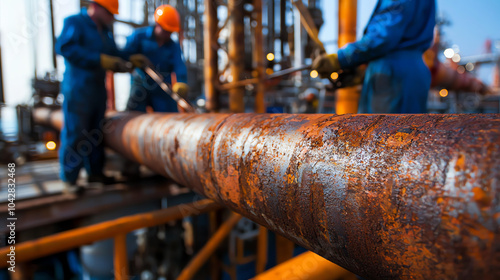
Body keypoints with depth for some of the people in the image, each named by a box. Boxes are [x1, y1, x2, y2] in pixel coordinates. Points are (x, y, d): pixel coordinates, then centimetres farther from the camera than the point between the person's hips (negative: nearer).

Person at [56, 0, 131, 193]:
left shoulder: (105, 32, 16)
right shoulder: (74, 23, -6)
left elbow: (115, 58, 14)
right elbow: (64, 47, -22)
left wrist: (126, 64, -9)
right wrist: (101, 60, -24)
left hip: (98, 91, 7)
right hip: (77, 91, -7)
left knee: (96, 133, 12)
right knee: (74, 134, -3)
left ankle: (95, 172, 24)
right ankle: (69, 179, 8)